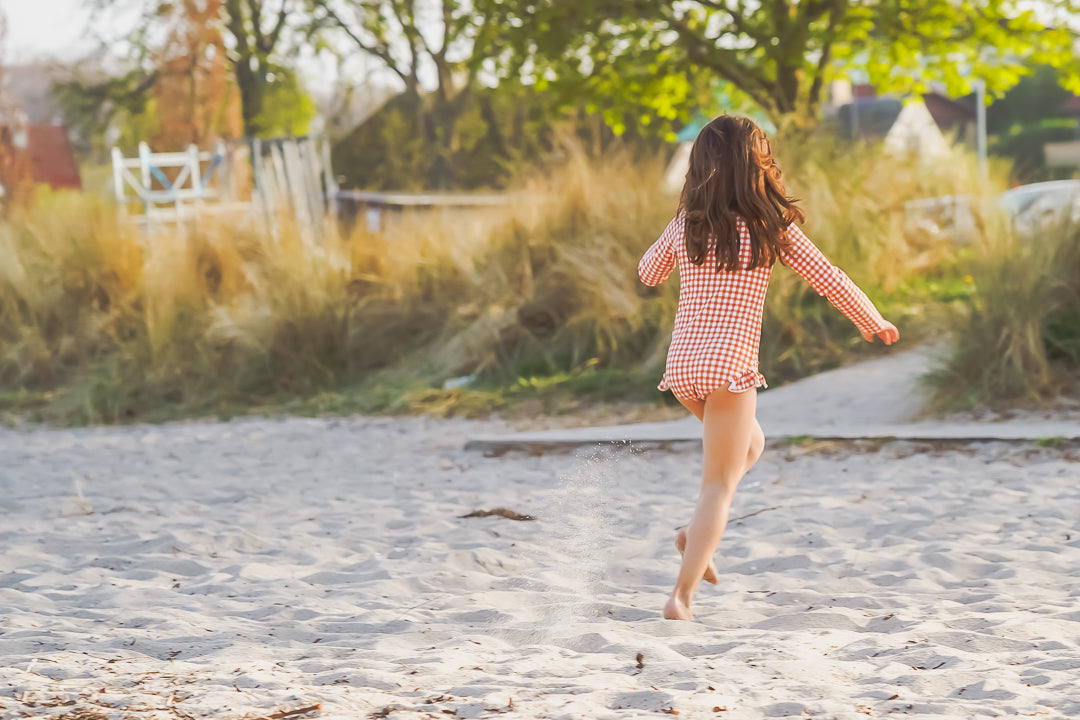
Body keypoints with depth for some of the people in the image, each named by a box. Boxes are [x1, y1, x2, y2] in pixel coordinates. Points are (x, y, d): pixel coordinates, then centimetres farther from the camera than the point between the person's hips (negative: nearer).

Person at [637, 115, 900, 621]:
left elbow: (648, 273, 23)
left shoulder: (686, 224, 5)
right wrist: (873, 322, 18)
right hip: (730, 366, -5)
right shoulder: (771, 227, -4)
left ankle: (698, 534, 12)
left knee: (749, 445, 29)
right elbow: (829, 279, 3)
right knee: (720, 484, 1)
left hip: (682, 364, 5)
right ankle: (681, 595, -9)